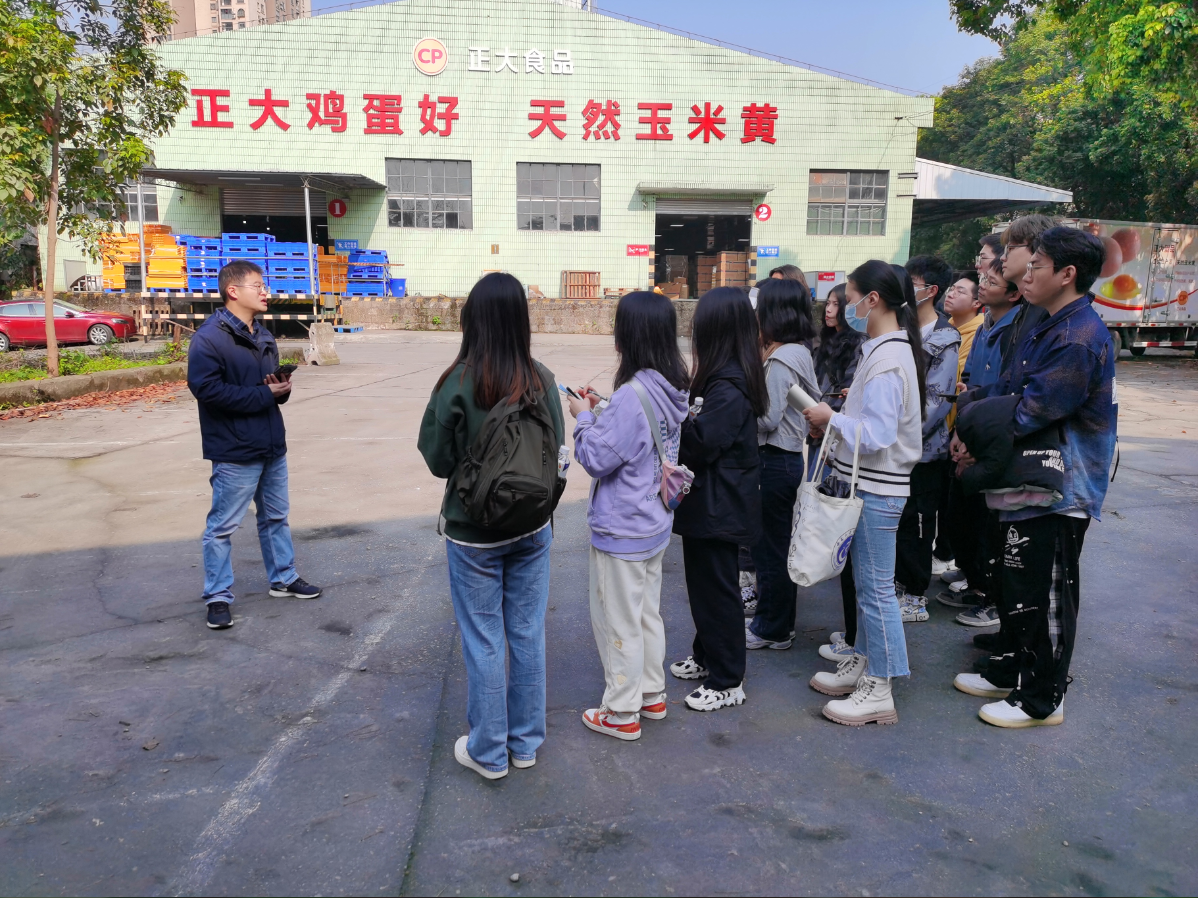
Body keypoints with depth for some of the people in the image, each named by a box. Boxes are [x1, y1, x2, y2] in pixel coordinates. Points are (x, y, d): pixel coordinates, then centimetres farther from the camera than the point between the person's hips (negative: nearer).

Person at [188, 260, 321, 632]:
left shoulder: (263, 335, 13)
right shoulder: (209, 337, -15)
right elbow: (207, 389, -24)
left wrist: (282, 388, -2)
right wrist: (263, 395, -19)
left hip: (271, 445, 8)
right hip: (234, 451, -8)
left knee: (276, 517, 18)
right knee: (222, 525, 2)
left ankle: (283, 579, 33)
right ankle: (218, 596, 13)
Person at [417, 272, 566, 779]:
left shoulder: (458, 384, -19)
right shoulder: (542, 380, -9)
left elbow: (437, 459, -10)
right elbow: (556, 445, 2)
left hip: (474, 534, -3)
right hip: (532, 529, 3)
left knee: (483, 643, 10)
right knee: (528, 634, 15)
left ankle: (488, 753, 26)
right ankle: (525, 743, 31)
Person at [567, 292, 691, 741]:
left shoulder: (632, 395, -27)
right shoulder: (673, 389, 0)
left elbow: (598, 458, -22)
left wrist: (584, 418, -7)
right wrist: (602, 411, 6)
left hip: (622, 532, -9)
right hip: (655, 523, 9)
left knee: (617, 621, 8)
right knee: (647, 612, 22)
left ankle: (622, 713, 22)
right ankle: (652, 695, 38)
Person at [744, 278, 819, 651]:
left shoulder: (781, 360, -20)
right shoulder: (801, 352, 9)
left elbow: (768, 419, -22)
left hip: (775, 460, -10)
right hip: (791, 455, 10)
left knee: (770, 548, 4)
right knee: (778, 546, 20)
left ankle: (771, 629, 18)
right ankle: (780, 621, 33)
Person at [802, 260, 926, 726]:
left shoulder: (887, 360, -20)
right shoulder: (884, 349, 11)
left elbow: (877, 435, -25)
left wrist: (832, 418, -13)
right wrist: (835, 423, 8)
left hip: (876, 491, -10)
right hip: (862, 483, 10)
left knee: (875, 587, 0)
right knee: (865, 582, 18)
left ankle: (878, 692, 12)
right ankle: (861, 663, 32)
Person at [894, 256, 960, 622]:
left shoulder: (944, 339, -11)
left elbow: (938, 399, -17)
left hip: (922, 448, -7)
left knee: (915, 522, 1)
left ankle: (915, 597, 13)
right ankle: (901, 581, 29)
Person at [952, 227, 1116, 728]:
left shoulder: (1080, 339, -22)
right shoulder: (1050, 327, 11)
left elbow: (1031, 412, -24)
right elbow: (1009, 389, 11)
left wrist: (981, 444, -11)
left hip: (1060, 490, -10)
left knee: (1048, 597, 3)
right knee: (1017, 584, 19)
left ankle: (1041, 700, 17)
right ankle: (1009, 672, 34)